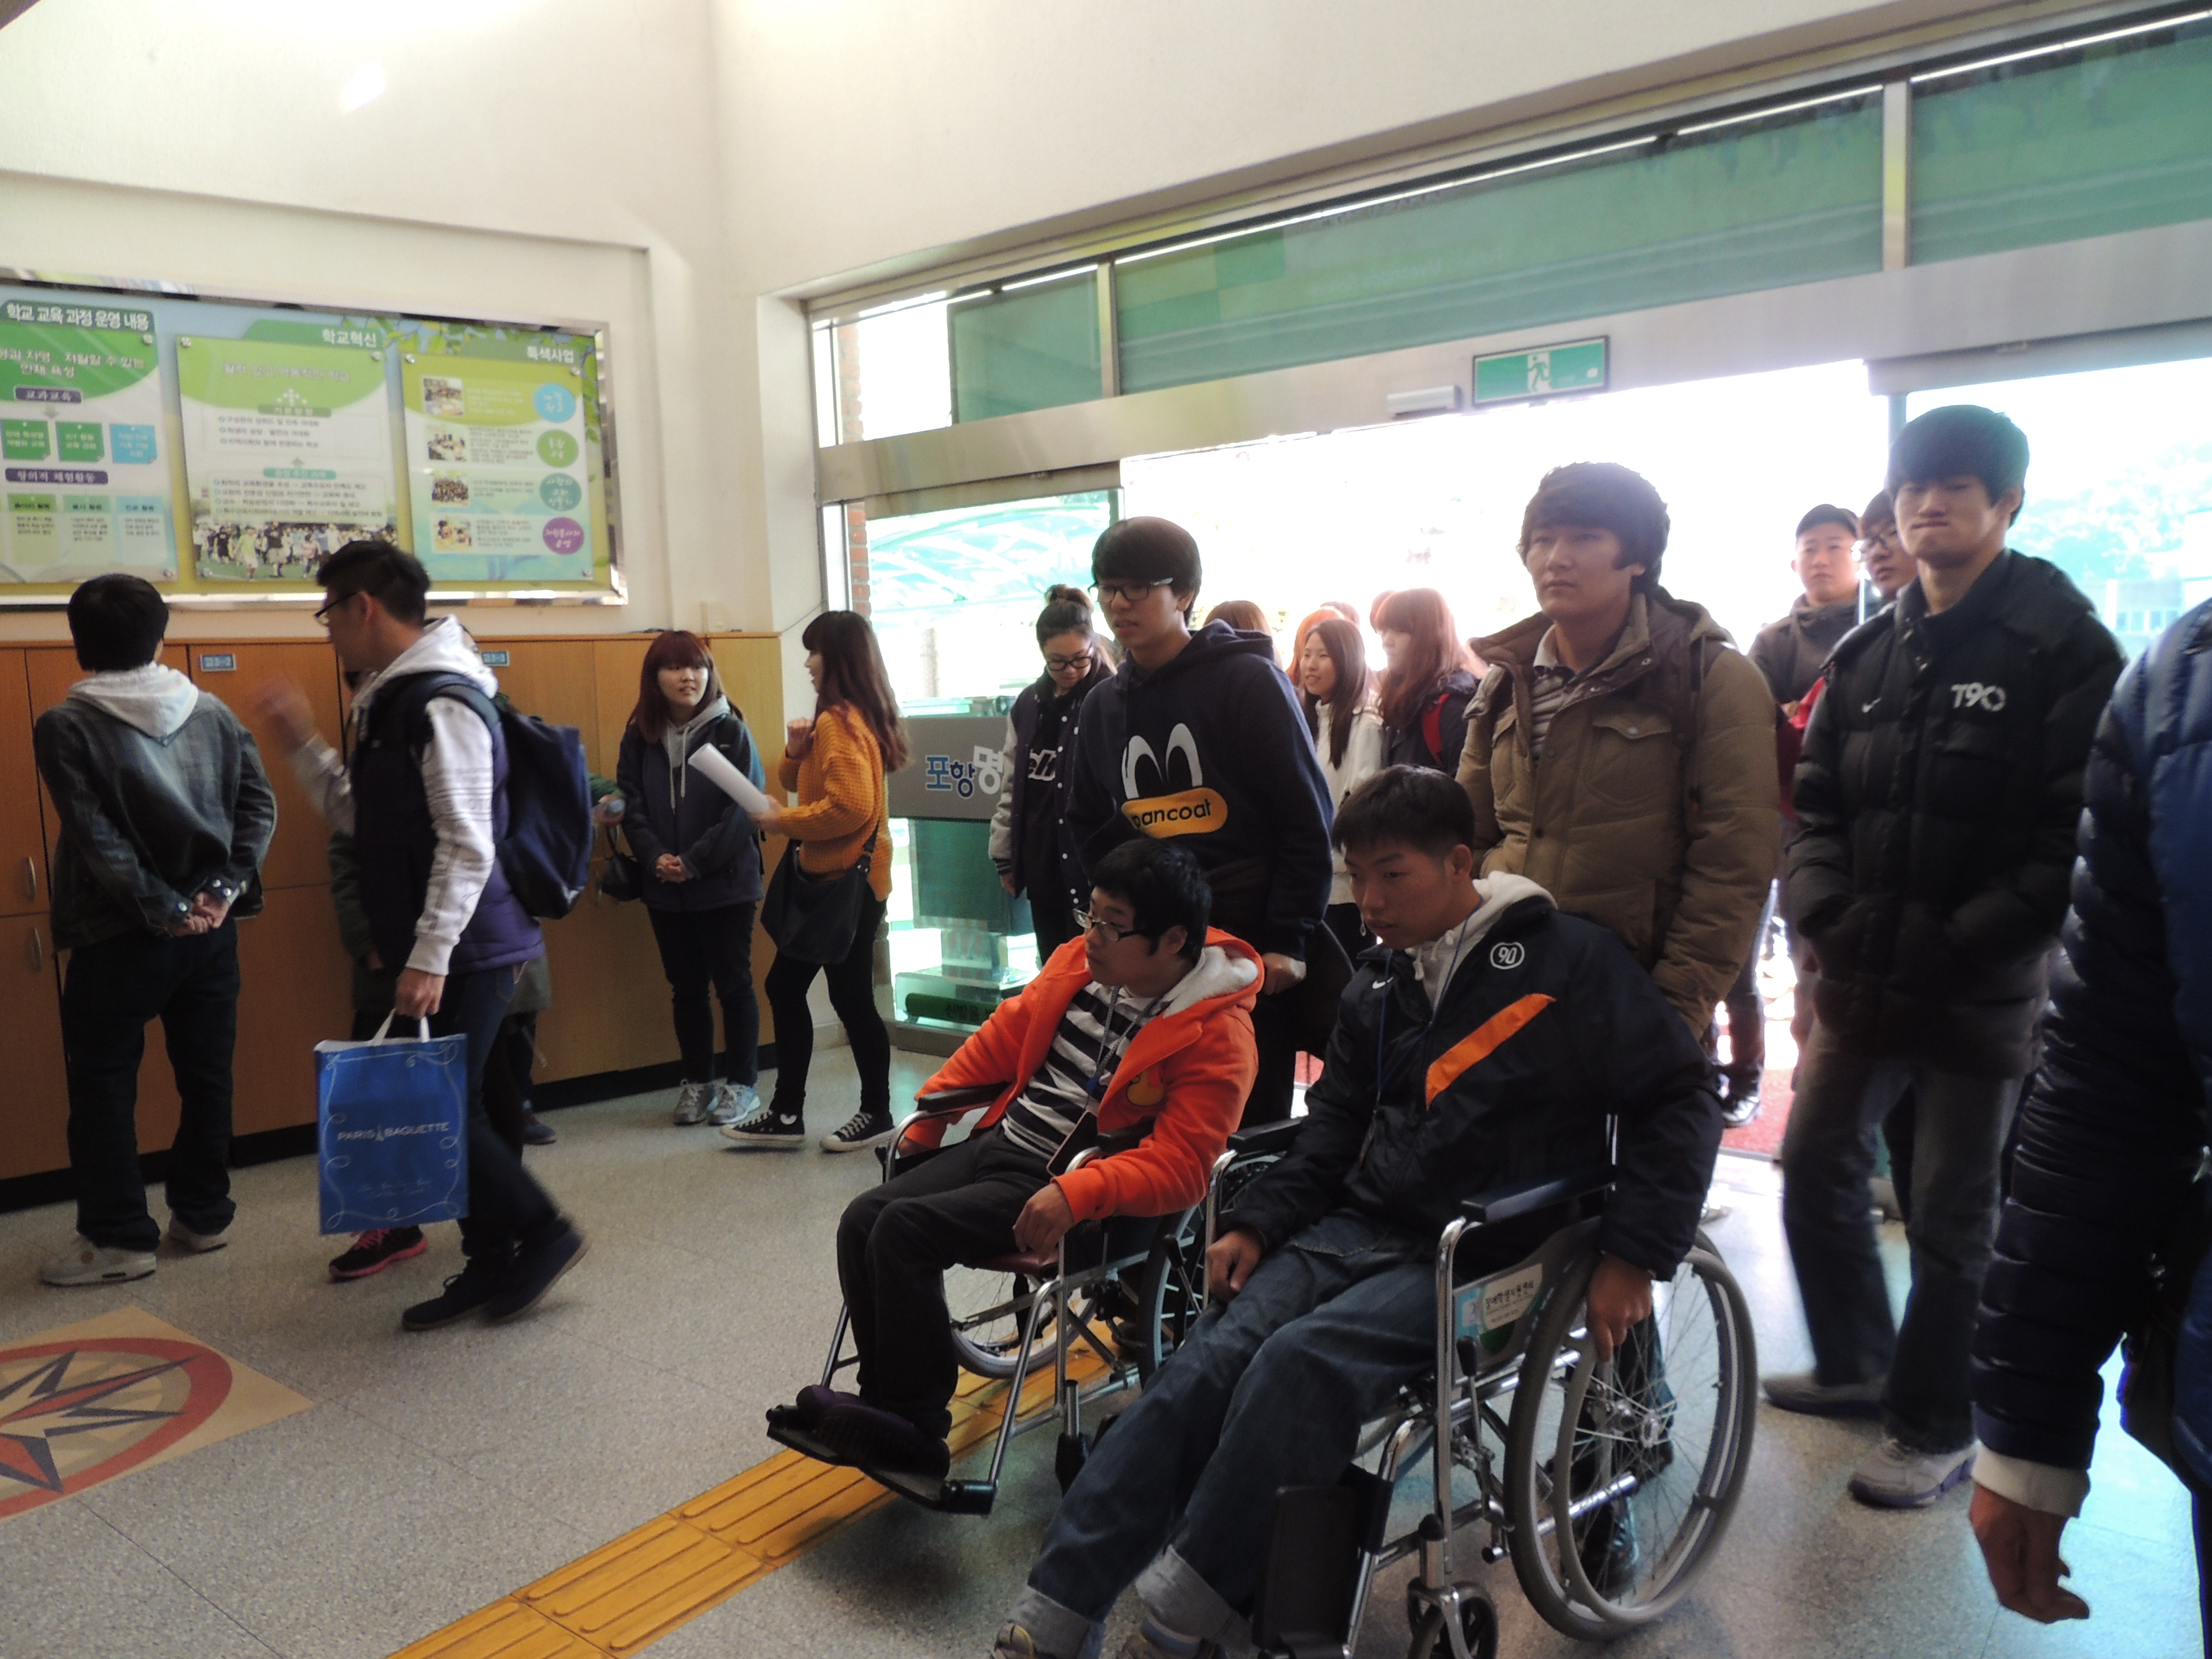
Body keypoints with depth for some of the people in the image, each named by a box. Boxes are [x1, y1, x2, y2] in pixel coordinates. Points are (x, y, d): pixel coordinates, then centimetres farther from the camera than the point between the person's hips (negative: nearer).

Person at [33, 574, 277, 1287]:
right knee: (207, 1076, 13)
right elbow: (259, 803, -2)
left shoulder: (65, 727, -8)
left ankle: (118, 1238, 12)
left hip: (117, 936, -4)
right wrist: (224, 889, -7)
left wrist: (159, 909, -13)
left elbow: (95, 837, -15)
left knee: (103, 1084, 8)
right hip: (210, 929, 4)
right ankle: (204, 1216, 22)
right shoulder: (213, 713, 3)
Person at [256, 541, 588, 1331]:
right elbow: (361, 817, 20)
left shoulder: (442, 703, -17)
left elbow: (467, 846, -21)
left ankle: (542, 1233, 11)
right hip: (431, 949, 10)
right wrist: (303, 744, 14)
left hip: (466, 951, -10)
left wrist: (429, 959, -22)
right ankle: (491, 1264, 22)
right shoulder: (392, 700, 14)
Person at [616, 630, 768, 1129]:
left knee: (733, 984, 5)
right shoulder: (639, 737, 5)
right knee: (686, 988, 13)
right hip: (664, 890, 4)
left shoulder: (731, 732, -6)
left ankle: (743, 1084, 17)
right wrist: (656, 857, -15)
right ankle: (697, 1083, 26)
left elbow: (744, 808, -12)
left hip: (725, 884, -4)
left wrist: (694, 862, -17)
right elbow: (630, 806, 2)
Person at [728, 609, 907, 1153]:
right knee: (784, 987, 13)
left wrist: (782, 821, -15)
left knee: (850, 997, 0)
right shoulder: (848, 718, 14)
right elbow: (811, 784, 20)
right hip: (830, 878, 11)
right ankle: (786, 1114, 20)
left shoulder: (840, 722, -17)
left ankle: (877, 1115, 15)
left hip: (847, 882, -11)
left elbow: (851, 807, -26)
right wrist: (796, 753, 0)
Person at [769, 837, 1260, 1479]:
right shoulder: (1079, 961, 4)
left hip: (1068, 1191, -8)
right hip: (999, 1141, 8)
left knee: (905, 1229, -21)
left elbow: (1180, 1167, -24)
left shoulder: (1218, 1034, -17)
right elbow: (1007, 1034, 19)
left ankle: (913, 1432, -7)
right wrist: (935, 1100, 20)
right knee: (862, 1219, -6)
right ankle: (887, 1401, 6)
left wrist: (1077, 1194, -35)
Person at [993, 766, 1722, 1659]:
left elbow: (1682, 1101, -5)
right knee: (1205, 1364, -16)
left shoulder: (1572, 962, -6)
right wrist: (1258, 1223, 5)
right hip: (1359, 1225, 6)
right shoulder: (1379, 983, 12)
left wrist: (1632, 1253, -12)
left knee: (1301, 1361, -29)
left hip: (1480, 1256, -5)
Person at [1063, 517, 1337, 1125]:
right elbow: (1088, 826, 19)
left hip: (1252, 944, -5)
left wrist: (1288, 939, -13)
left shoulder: (1247, 679, -8)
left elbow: (1305, 819, -10)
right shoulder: (1102, 706, 10)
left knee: (1253, 1118, 3)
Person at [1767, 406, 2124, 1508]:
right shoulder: (1866, 655, 9)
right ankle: (1855, 1363, 38)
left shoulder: (2061, 648, -9)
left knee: (1954, 1221, 5)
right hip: (1860, 981, 6)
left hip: (1981, 994, -6)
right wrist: (1827, 913, -4)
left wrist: (1957, 943, -18)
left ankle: (1937, 1430, 24)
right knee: (1816, 1171, 15)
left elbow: (2076, 836, -15)